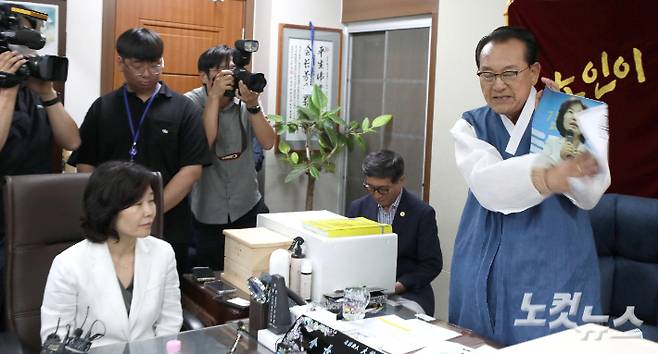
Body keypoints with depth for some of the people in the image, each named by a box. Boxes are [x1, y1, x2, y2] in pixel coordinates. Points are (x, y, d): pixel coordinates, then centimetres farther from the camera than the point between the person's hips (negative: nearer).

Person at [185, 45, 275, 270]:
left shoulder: (244, 102, -1)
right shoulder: (192, 102, -8)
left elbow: (268, 143, -9)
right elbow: (203, 144, -23)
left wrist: (253, 105, -22)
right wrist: (215, 96, -24)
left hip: (249, 207, 3)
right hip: (206, 214, -2)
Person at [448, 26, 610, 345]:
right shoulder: (470, 126, 1)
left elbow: (589, 195, -12)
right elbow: (488, 186, -20)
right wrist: (547, 178, -38)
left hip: (554, 269, -1)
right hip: (485, 271, 1)